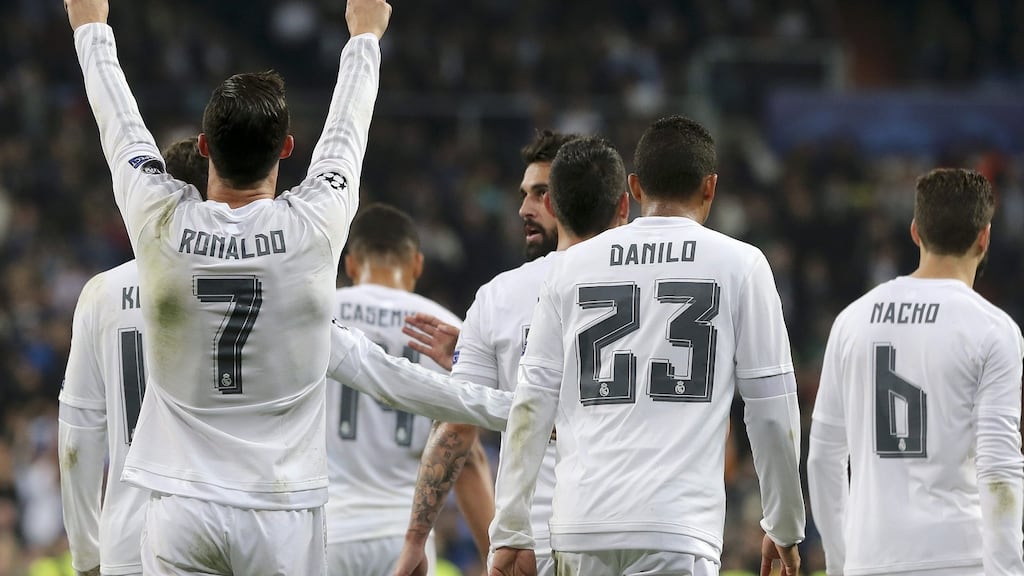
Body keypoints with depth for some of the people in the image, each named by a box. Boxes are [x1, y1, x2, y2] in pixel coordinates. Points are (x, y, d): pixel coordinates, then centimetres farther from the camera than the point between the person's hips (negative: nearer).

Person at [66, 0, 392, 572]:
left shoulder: (162, 224, -6)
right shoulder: (316, 226, -6)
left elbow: (120, 123, 12)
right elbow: (348, 126, 14)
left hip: (182, 509, 1)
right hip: (282, 509, -1)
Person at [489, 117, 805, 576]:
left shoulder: (573, 265, 12)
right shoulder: (739, 263, 5)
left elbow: (532, 405, 8)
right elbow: (771, 412, 5)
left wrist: (510, 532, 10)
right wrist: (785, 528, 16)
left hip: (581, 523, 4)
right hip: (677, 528, -4)